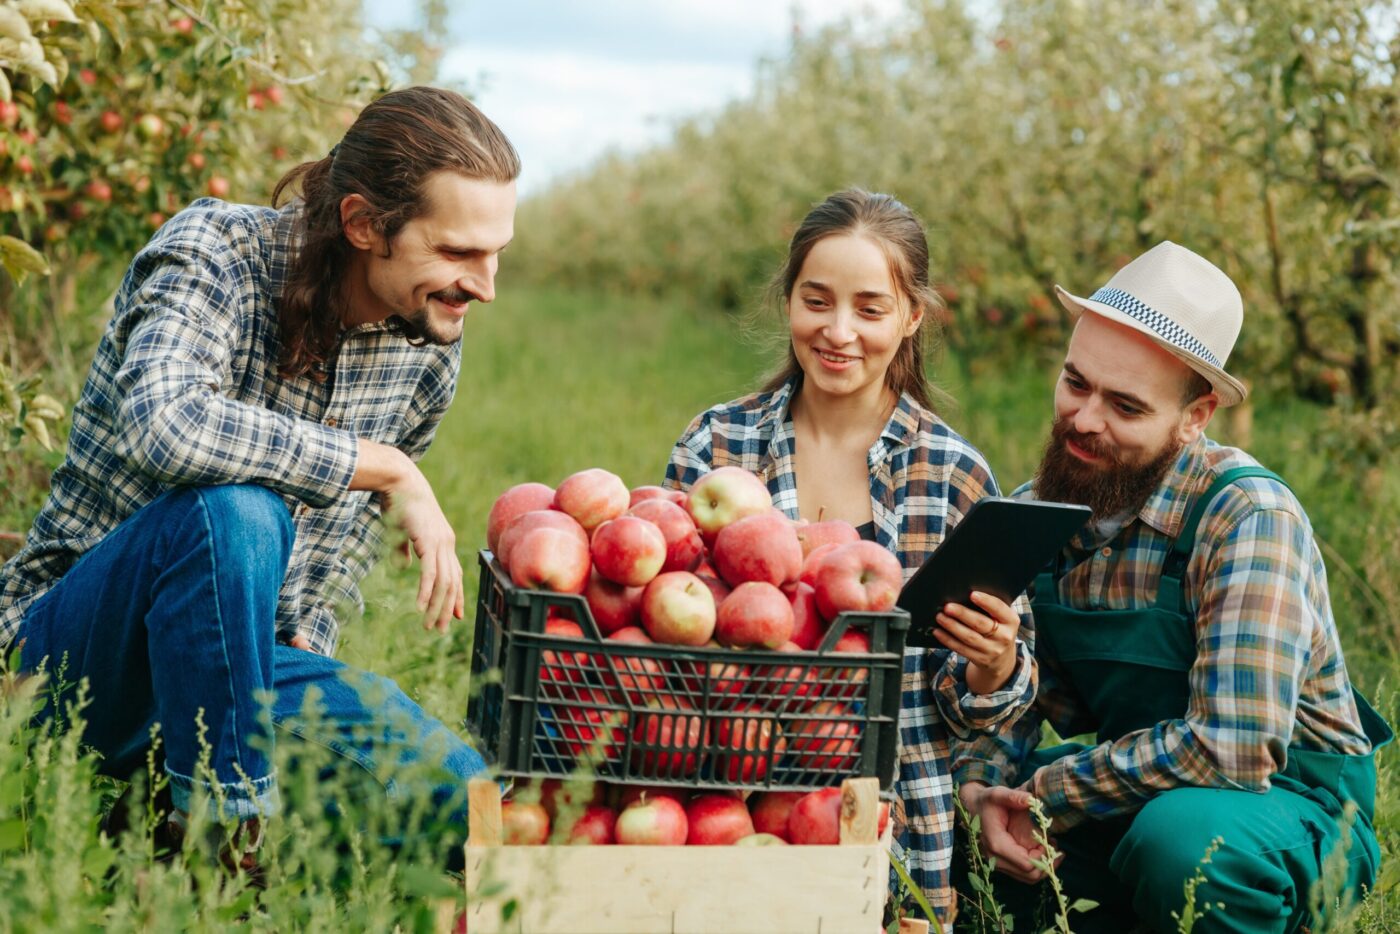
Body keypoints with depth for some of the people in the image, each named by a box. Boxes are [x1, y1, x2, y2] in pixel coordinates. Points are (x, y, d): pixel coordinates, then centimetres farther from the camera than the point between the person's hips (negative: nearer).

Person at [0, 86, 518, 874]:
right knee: (233, 512, -38)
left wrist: (307, 643, -5)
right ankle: (220, 830, -20)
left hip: (248, 659, 5)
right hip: (78, 650, -5)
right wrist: (386, 467, -32)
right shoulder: (213, 251, -18)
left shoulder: (430, 349, -1)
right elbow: (161, 426, -39)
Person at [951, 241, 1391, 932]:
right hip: (1133, 786, 6)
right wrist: (982, 790, -20)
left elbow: (1234, 748, -30)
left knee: (1180, 833, -38)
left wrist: (1044, 791, -23)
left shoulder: (1248, 514, -24)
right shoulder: (1033, 511, -4)